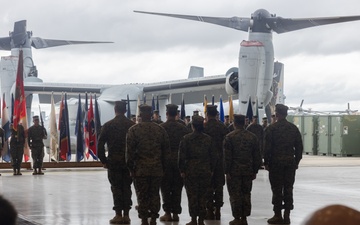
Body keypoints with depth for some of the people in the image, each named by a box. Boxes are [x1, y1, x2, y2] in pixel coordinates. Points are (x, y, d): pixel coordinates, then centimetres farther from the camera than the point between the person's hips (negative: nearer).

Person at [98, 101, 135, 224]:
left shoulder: (108, 125, -3)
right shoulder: (132, 125, 1)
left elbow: (100, 144, -5)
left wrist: (103, 160, 3)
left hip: (114, 162, -2)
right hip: (129, 162, 2)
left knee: (116, 188, 3)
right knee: (127, 187, 8)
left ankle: (118, 215, 2)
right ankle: (126, 215, 8)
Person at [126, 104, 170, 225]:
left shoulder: (133, 130, -6)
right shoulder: (160, 130, 4)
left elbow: (130, 150, -7)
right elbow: (166, 150, 8)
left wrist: (130, 167, 1)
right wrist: (163, 166, 15)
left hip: (140, 169, -3)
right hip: (157, 169, 3)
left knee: (142, 195, 4)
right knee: (155, 194, 10)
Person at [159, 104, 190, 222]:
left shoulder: (161, 127, -9)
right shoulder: (183, 128, 0)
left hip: (165, 160, -3)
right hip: (179, 160, 3)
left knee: (165, 188, 4)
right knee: (177, 188, 7)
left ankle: (167, 213, 3)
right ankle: (175, 213, 8)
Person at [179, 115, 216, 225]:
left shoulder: (186, 138, -8)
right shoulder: (208, 139, 1)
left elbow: (182, 156, -8)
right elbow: (213, 155, 6)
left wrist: (182, 170, 0)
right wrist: (211, 170, 14)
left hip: (190, 171, -3)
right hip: (205, 171, 3)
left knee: (192, 195, 3)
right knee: (203, 195, 8)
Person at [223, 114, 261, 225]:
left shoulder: (229, 137, -8)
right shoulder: (252, 137, 5)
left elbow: (227, 157, -9)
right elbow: (257, 156, 7)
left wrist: (227, 172, -5)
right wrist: (255, 171, 12)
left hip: (234, 171, -4)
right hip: (248, 171, 4)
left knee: (235, 195, 2)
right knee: (246, 194, 10)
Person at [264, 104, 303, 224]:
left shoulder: (271, 128, -7)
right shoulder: (294, 128, 6)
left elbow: (267, 147, -8)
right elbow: (299, 146, 8)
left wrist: (266, 162, -1)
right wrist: (297, 161, 15)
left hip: (276, 162, -4)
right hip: (290, 163, 4)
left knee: (277, 189, 1)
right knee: (288, 189, 7)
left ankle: (278, 215, 3)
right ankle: (287, 215, 8)